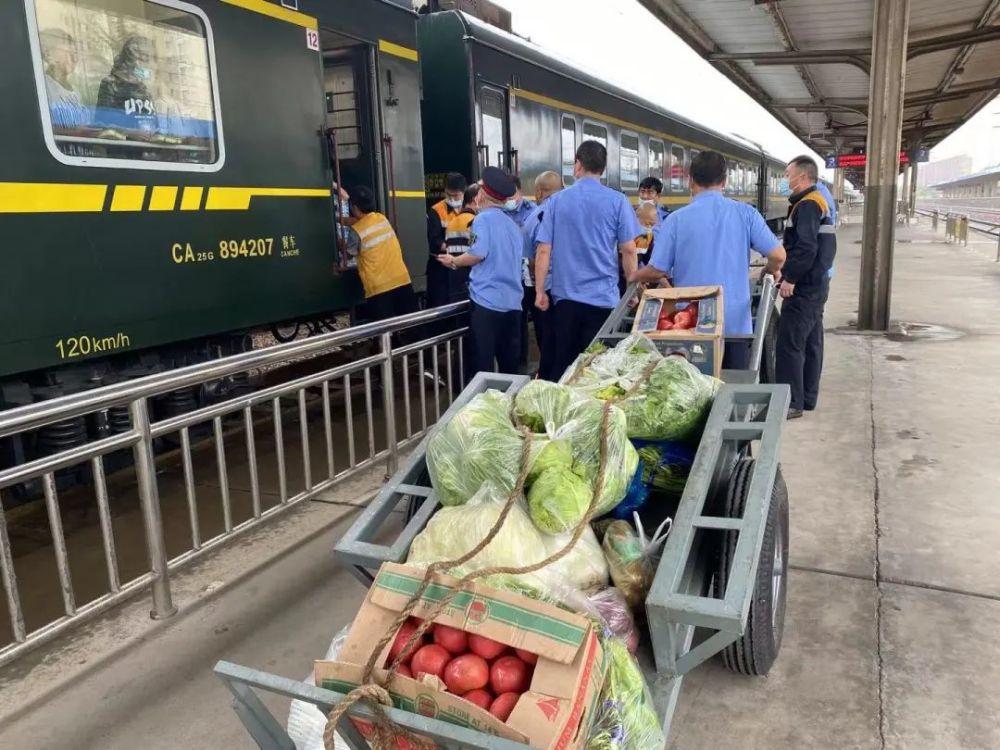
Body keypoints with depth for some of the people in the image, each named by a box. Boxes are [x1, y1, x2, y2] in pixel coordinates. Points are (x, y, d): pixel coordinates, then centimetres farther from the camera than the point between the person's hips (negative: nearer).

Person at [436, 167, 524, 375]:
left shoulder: (483, 219, -6)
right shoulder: (512, 224, 17)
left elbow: (478, 254, -17)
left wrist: (453, 261, 0)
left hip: (487, 300, -7)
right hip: (512, 302, 7)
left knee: (482, 365, -2)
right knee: (509, 362, 11)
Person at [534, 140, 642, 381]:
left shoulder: (557, 201, 2)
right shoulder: (617, 201, -3)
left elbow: (543, 251, 0)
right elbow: (628, 250, -3)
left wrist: (539, 291, 7)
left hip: (565, 296, 2)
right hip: (603, 298, -2)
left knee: (560, 365, 10)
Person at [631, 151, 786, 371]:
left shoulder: (676, 220, -6)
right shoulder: (746, 214, -2)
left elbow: (657, 271, -5)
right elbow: (778, 256, -4)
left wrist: (635, 276, 17)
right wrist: (770, 272, 19)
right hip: (736, 323, 1)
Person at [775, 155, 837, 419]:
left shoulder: (807, 205, -15)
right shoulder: (820, 202, 17)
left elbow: (805, 247, -25)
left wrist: (790, 278, -20)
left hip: (804, 288, -11)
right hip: (817, 284, 11)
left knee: (789, 345, -9)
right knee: (811, 343, 14)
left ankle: (791, 403, -6)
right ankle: (807, 398, 22)